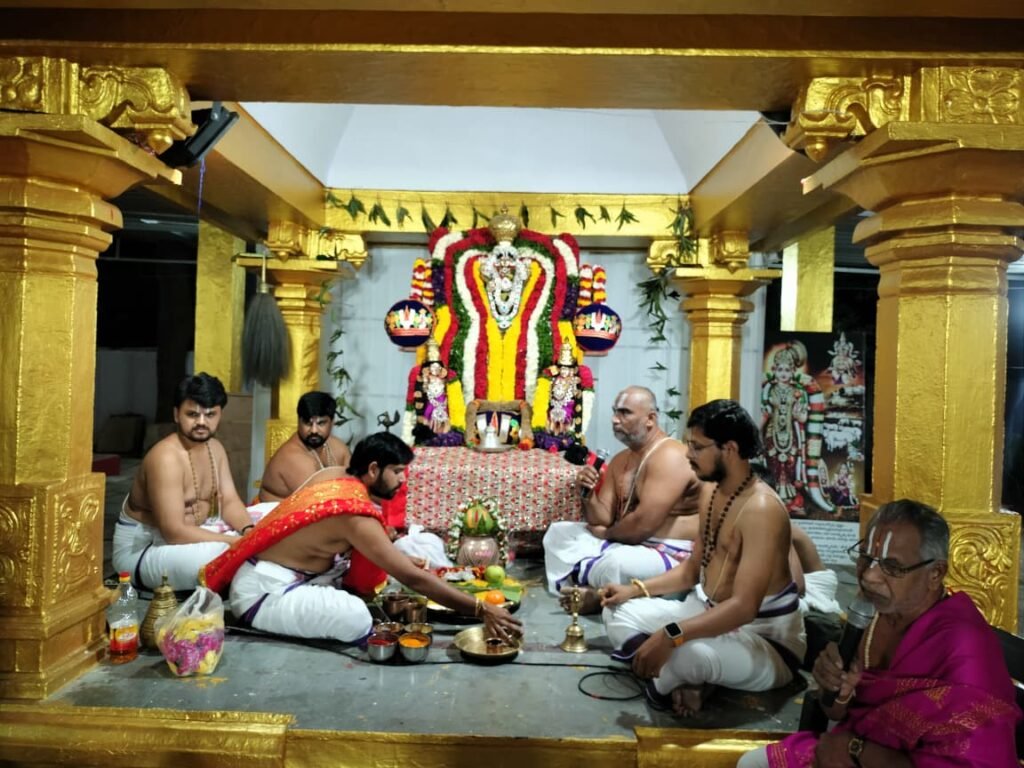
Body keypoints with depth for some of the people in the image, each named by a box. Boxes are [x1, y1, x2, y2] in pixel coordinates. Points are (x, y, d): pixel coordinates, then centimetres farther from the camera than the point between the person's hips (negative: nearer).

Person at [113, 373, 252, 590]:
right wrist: (236, 542, -33)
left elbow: (229, 501, -2)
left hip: (186, 533, 8)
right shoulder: (166, 457, -27)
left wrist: (249, 531, -24)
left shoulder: (215, 448, 0)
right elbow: (174, 532, -32)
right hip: (141, 546, -8)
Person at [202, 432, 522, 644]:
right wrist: (482, 610, -23)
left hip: (279, 574, 10)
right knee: (355, 619, -31)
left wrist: (402, 560, 2)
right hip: (262, 592, -10)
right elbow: (413, 578, -25)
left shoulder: (334, 475, 1)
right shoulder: (355, 515, -25)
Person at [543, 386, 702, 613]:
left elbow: (643, 525, -25)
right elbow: (602, 520, 8)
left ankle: (587, 592, -8)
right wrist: (588, 494, -13)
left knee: (618, 562, -40)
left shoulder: (669, 457, -19)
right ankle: (581, 593, -13)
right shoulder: (620, 460, 10)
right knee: (558, 532, 10)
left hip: (672, 555, -9)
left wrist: (604, 533, -6)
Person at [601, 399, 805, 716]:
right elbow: (692, 570, 14)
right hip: (710, 614, 9)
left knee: (688, 652, -40)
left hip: (764, 641, -9)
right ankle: (685, 682, -11)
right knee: (619, 613, 3)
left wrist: (670, 636, -41)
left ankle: (663, 687, -5)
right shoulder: (711, 492, 4)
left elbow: (743, 607, -34)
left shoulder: (761, 509, -27)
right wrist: (637, 589, 3)